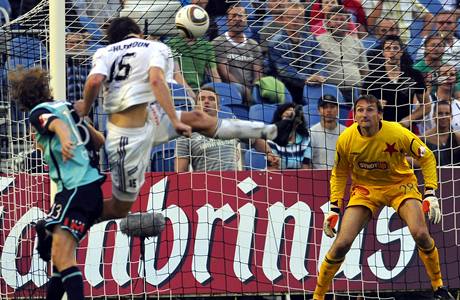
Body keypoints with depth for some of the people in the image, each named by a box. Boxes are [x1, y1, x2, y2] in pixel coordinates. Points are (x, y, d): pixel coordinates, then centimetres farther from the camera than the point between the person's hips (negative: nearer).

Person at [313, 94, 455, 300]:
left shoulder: (397, 134, -24)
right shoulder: (346, 140, -17)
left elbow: (427, 158, -9)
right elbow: (339, 174, 1)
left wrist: (430, 194, -15)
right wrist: (334, 209, -4)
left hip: (400, 184, -1)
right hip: (365, 188, 1)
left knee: (420, 234, -23)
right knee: (341, 244, -12)